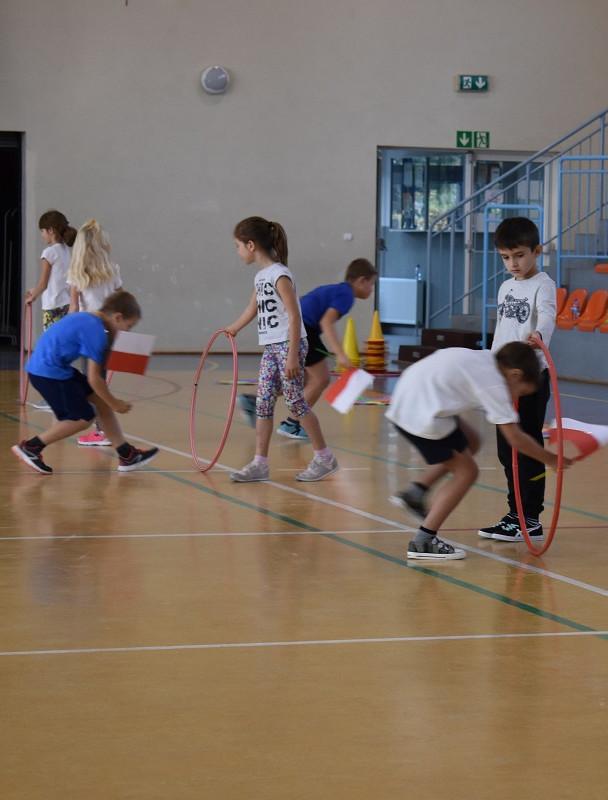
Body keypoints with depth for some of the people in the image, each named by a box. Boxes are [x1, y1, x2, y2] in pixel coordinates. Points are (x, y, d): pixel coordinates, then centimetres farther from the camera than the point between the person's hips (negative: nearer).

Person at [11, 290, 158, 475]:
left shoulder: (87, 319, 12)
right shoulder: (96, 332, -17)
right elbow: (94, 378, -16)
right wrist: (114, 404, -5)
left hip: (43, 367, 10)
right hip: (48, 372, -10)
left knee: (100, 400, 10)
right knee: (82, 417, -5)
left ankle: (127, 455, 12)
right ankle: (30, 447, 3)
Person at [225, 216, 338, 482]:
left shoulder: (279, 275, -15)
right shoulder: (261, 276, 11)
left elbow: (294, 316, -19)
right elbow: (253, 308, 29)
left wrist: (292, 356, -22)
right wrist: (232, 328, 44)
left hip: (288, 345, -9)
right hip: (271, 348, 9)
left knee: (295, 403, -4)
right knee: (263, 403, 5)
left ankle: (324, 457, 8)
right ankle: (260, 463, 7)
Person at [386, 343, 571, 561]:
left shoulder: (483, 358, 13)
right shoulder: (493, 383, -10)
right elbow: (515, 438, -11)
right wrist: (551, 459, 1)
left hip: (404, 402, 9)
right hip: (421, 414, -9)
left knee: (470, 443, 22)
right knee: (465, 472, 2)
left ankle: (414, 493, 16)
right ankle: (423, 542, 0)